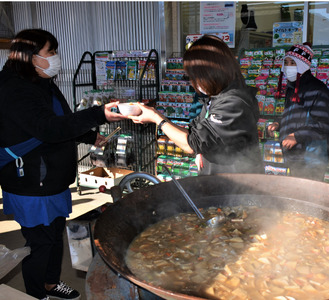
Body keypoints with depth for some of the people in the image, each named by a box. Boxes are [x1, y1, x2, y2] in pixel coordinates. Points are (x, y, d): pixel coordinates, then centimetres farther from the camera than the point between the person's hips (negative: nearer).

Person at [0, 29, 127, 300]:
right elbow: (49, 128, -36)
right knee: (40, 243, 5)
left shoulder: (44, 85, 10)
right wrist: (99, 115, -42)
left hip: (54, 181, 10)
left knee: (55, 234, 22)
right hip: (32, 188, -10)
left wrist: (89, 137, 21)